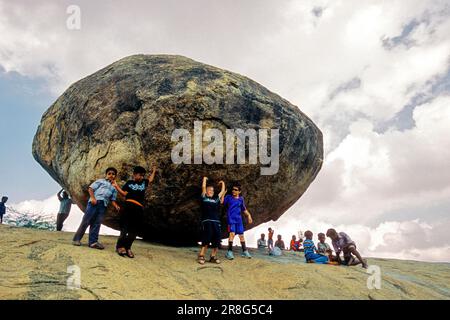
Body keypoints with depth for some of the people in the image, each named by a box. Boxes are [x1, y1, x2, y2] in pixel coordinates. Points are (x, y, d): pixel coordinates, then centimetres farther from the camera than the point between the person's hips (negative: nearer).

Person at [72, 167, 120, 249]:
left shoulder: (114, 188, 23)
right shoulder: (100, 181, 13)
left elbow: (113, 200, 17)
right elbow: (90, 188, 3)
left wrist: (116, 206, -3)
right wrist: (92, 197, -14)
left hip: (103, 205, 4)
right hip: (94, 202, -4)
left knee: (97, 223, 2)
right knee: (86, 221, -5)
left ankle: (93, 242, 1)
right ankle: (76, 239, 0)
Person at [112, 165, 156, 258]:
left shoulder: (144, 182, 22)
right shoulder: (129, 183, 9)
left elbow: (151, 179, 40)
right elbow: (124, 194, 1)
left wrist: (153, 171, 46)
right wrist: (116, 186, -9)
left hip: (139, 209, 5)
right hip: (129, 206, -5)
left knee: (134, 230, 4)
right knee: (125, 227, -9)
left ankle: (127, 247, 10)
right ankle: (120, 246, -1)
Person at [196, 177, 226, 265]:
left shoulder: (216, 199, 19)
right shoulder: (204, 198, 10)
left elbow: (223, 191, 26)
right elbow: (203, 187, 7)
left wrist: (223, 183, 35)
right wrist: (204, 179, 20)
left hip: (216, 222, 5)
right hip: (207, 221, -4)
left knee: (216, 240, 3)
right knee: (206, 240, -10)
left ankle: (213, 257, 13)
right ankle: (201, 256, -1)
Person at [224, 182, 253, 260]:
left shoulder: (241, 199, 10)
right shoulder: (228, 197, 1)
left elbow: (244, 209, 20)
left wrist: (248, 215, 10)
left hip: (239, 219, 4)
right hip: (231, 219, -4)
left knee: (241, 235, 10)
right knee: (232, 233, -20)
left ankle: (245, 251, 23)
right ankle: (229, 252, -14)